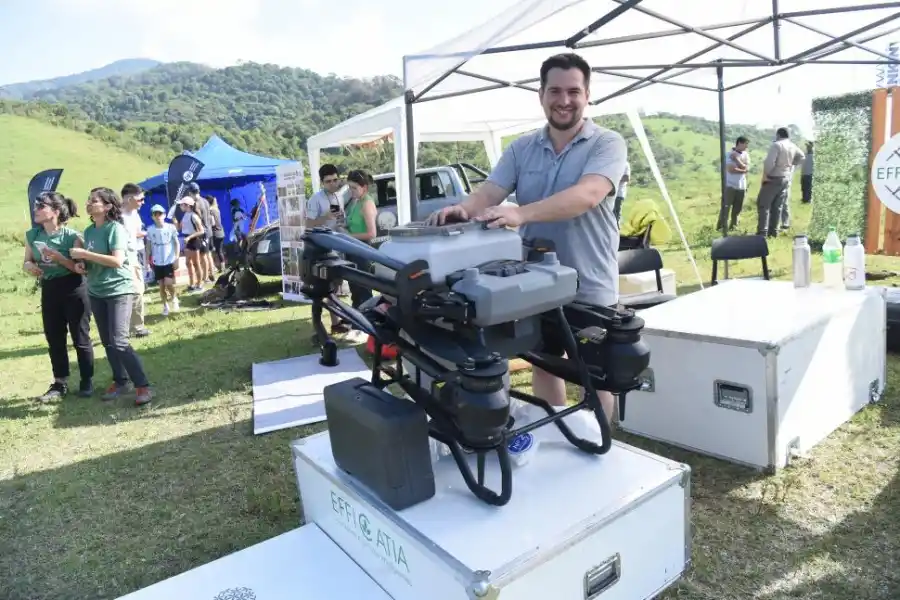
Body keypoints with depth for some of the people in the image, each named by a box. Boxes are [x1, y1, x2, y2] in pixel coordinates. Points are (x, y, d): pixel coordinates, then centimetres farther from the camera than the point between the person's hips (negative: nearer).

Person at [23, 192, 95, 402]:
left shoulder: (72, 236, -14)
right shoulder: (32, 235, 2)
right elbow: (27, 261, 10)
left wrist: (59, 258, -26)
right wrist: (29, 266, -12)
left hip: (74, 290, -6)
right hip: (49, 290, 6)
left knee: (80, 338, 3)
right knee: (54, 338, 12)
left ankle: (87, 382, 15)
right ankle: (60, 384, 23)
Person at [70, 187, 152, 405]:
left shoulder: (116, 228, -13)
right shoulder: (89, 230, 8)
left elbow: (117, 260, -24)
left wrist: (84, 254, -20)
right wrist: (82, 265, -1)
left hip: (119, 290, -8)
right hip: (96, 292, 8)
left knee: (119, 342, -13)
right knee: (107, 342, 11)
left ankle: (142, 385, -6)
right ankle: (120, 381, 24)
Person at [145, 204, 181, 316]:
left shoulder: (171, 227, -4)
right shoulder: (150, 230, -1)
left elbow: (177, 243, 0)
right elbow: (148, 246, 7)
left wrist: (176, 258, -5)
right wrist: (148, 260, 2)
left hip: (169, 261, -2)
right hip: (157, 262, 2)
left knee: (168, 283, -13)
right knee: (161, 286, 8)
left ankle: (173, 298, 15)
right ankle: (165, 306, 22)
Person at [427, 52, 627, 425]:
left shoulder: (607, 144, -9)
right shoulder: (521, 149, 4)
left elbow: (587, 196, -28)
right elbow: (490, 192, -7)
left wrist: (521, 213, -42)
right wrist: (462, 208, -31)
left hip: (589, 288, -4)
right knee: (543, 365, 21)